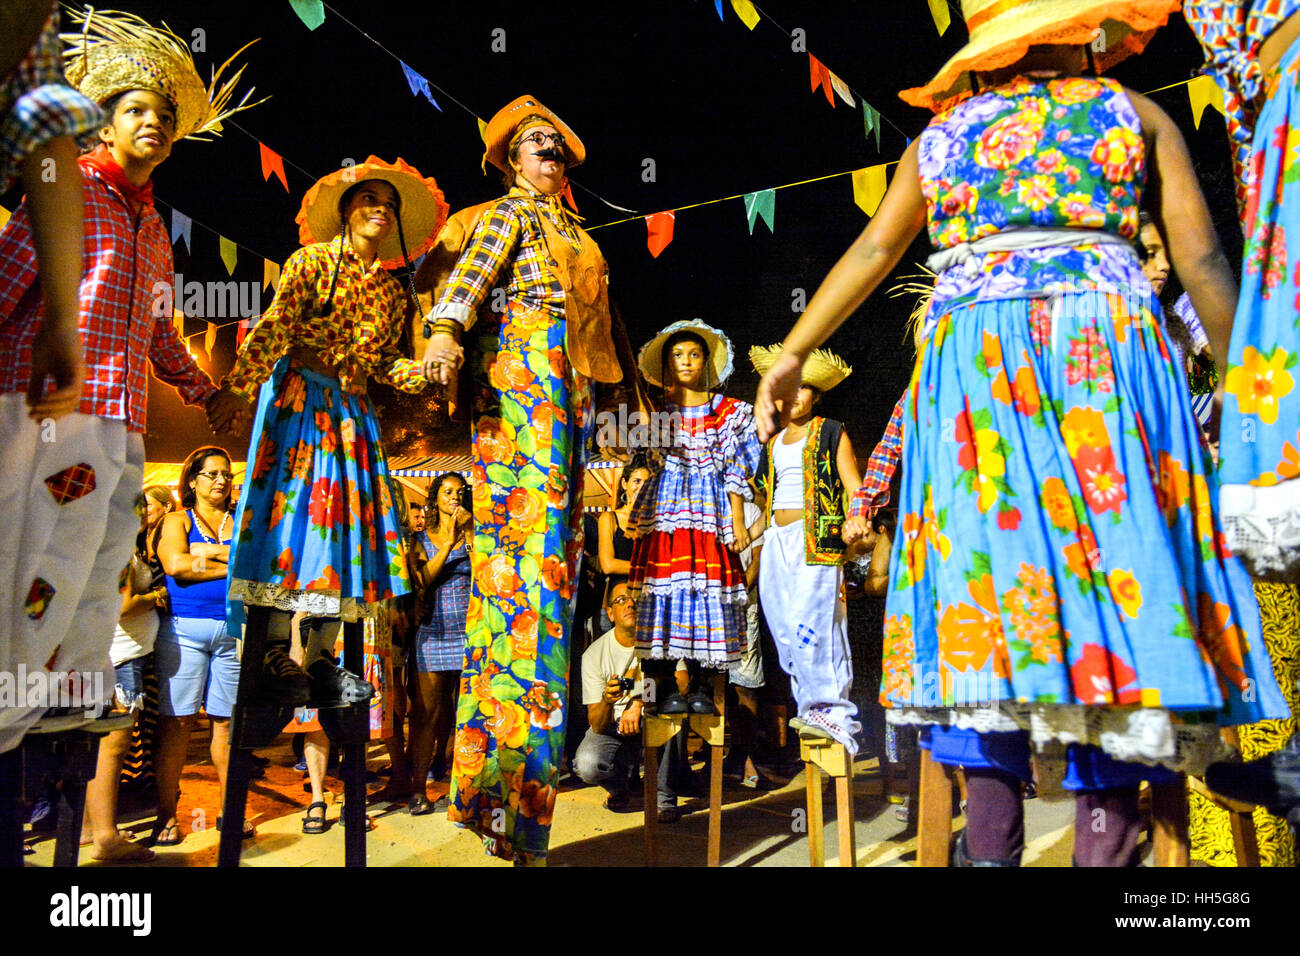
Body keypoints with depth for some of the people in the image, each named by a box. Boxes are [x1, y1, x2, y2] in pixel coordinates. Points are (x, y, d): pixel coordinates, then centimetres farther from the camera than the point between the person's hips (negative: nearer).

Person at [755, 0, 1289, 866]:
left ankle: (991, 836, -6)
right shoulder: (1136, 115, 15)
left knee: (986, 566, -3)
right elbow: (1202, 260, 8)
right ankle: (1106, 829, -4)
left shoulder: (940, 135, 19)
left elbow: (872, 252, 17)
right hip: (1106, 341, -1)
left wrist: (793, 353, 20)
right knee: (1113, 560, -2)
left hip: (970, 350, 1)